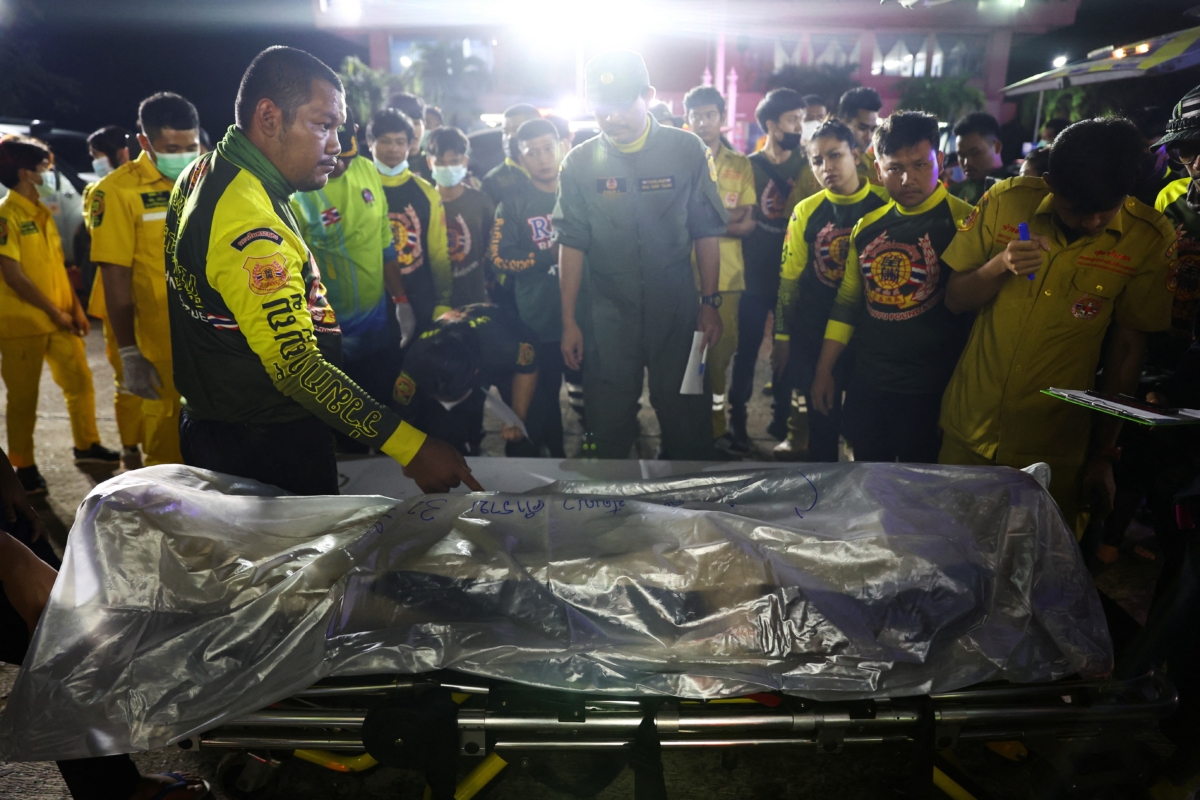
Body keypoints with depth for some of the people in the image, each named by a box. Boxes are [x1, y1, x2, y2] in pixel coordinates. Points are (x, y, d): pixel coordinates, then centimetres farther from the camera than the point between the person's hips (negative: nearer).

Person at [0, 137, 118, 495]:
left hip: (59, 320, 7)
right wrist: (55, 313, -13)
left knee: (80, 382, 13)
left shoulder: (42, 213, 12)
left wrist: (75, 308, 5)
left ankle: (87, 445, 28)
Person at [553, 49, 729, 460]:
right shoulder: (580, 162, -1)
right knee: (609, 420, 11)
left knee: (686, 416, 8)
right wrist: (569, 321, 1)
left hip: (676, 308, -1)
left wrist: (710, 303, -1)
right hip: (607, 314, 1)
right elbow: (572, 243, 1)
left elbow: (706, 232, 1)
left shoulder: (688, 150, -3)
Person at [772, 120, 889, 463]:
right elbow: (789, 279, 5)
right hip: (813, 335, 1)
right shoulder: (806, 211, 0)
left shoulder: (885, 203, -5)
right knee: (822, 421, 10)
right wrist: (782, 337, 5)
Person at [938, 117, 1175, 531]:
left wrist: (1104, 453, 3)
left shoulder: (1148, 237, -7)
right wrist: (1001, 265, -20)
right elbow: (954, 301, 1)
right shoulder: (1007, 201, -6)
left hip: (1054, 450, -1)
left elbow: (1126, 349, -2)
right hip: (968, 431, 1)